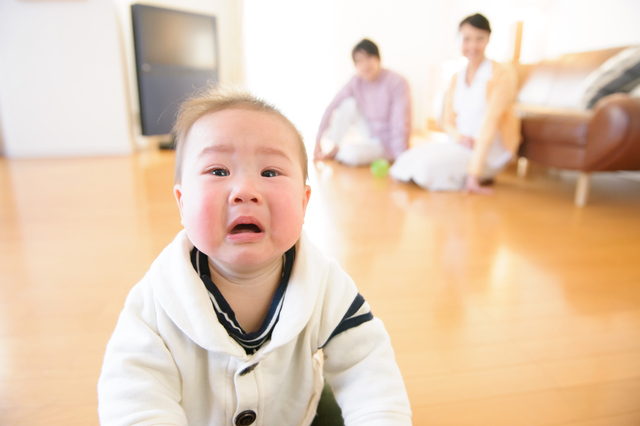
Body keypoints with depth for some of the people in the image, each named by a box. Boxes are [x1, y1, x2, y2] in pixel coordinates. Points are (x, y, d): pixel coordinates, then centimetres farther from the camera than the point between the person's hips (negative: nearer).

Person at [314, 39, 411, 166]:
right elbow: (331, 107, -5)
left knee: (350, 153, -32)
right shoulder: (356, 81, -7)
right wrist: (318, 142, -8)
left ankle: (339, 153, 3)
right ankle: (335, 149, -3)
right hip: (370, 135, 5)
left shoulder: (397, 82, -22)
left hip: (387, 145, -5)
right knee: (349, 103, -15)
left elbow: (401, 126, -26)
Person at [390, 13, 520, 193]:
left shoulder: (502, 73, -9)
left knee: (430, 165, -30)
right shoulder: (457, 78, 11)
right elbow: (449, 121, 11)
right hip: (462, 146, 7)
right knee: (412, 156, -18)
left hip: (491, 153, -6)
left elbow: (490, 122, -18)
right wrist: (460, 138, -14)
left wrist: (474, 172, -25)